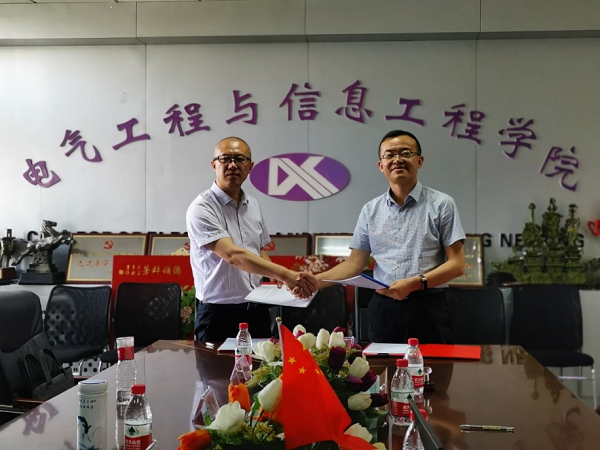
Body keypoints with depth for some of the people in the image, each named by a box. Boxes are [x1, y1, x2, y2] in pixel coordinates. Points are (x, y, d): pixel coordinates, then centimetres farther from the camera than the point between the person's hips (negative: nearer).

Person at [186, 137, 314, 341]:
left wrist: (279, 278, 0)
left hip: (257, 309, 6)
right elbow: (232, 255, -27)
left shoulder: (253, 205, 8)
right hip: (219, 312, -6)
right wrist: (284, 273, -34)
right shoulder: (201, 209, -15)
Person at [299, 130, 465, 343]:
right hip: (384, 309, 3)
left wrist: (415, 283, -18)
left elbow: (456, 264, -4)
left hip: (428, 308, -2)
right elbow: (354, 263, 9)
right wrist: (318, 280, -8)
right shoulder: (371, 210, 9)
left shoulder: (441, 204, 0)